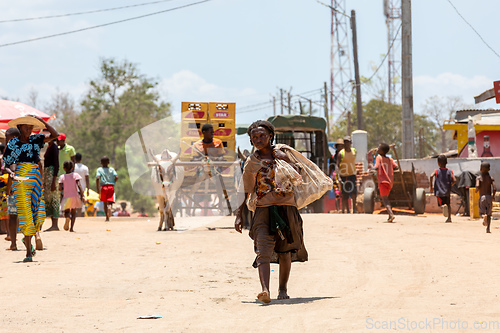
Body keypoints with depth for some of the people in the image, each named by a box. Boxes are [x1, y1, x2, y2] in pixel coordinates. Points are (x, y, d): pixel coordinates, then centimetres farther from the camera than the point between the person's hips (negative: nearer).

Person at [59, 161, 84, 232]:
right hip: (75, 196, 0)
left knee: (66, 212, 13)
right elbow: (79, 185, -12)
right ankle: (72, 227, 3)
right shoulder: (75, 175, -2)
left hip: (66, 197, 0)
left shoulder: (62, 177, 0)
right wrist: (82, 195, -10)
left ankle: (67, 217, -23)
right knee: (73, 212, 15)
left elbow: (60, 189, -5)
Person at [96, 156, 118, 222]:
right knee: (110, 202, -5)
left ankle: (107, 217, 16)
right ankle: (109, 208, -40)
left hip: (103, 187, 0)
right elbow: (116, 177, -6)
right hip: (111, 187, 0)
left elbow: (97, 178, -13)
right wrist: (113, 183, 11)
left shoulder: (99, 170, 1)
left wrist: (98, 189, -8)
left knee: (105, 203, 14)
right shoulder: (111, 169, 6)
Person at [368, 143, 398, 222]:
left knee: (384, 199, -12)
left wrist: (371, 167, 1)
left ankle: (391, 214, -31)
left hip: (383, 181, -7)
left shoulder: (379, 158, -6)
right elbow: (396, 167, 4)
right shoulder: (390, 159, 11)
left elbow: (376, 168, -19)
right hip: (390, 182, 7)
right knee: (386, 198, 23)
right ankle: (390, 216, 22)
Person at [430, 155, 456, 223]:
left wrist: (431, 186, -8)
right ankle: (449, 218, 9)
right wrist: (450, 185, 11)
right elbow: (454, 180, -9)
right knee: (448, 204, 20)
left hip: (439, 191, -2)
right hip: (447, 192, 2)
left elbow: (431, 176, -19)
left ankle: (443, 206, -29)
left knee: (441, 204, 8)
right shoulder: (450, 171, 2)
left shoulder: (436, 171, -1)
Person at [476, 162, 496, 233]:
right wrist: (493, 196, 9)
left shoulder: (478, 178, -2)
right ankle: (488, 229, 3)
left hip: (482, 197, -1)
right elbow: (494, 188, -9)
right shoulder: (491, 178, 1)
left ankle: (484, 216, -31)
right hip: (489, 197, 1)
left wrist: (476, 190, 4)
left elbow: (477, 186, -20)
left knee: (482, 212, 7)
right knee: (489, 214, 14)